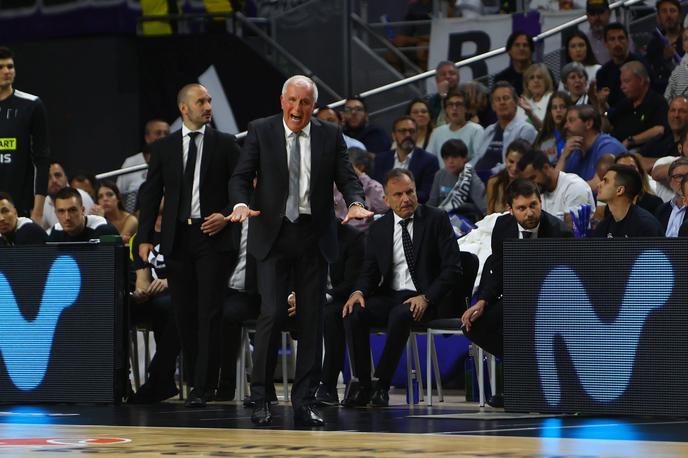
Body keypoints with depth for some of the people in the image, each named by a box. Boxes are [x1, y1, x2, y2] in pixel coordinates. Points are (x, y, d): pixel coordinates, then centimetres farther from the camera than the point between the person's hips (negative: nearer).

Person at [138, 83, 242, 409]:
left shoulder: (225, 144, 6)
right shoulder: (164, 148, 10)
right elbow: (151, 194, 8)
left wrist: (226, 215, -10)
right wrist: (145, 237, 1)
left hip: (212, 235, -2)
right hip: (177, 237, 2)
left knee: (209, 312, -8)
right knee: (184, 312, 5)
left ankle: (203, 387, -8)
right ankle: (195, 380, 15)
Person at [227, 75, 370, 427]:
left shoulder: (330, 135, 7)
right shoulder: (260, 131, 3)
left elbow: (347, 177, 4)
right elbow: (241, 176, 0)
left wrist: (355, 203, -17)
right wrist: (241, 204, -20)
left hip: (314, 236, 2)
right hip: (273, 234, -2)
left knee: (311, 318, 4)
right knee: (272, 313, -12)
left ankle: (304, 402, 9)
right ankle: (260, 398, -1)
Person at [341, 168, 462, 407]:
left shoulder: (436, 219, 0)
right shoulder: (378, 228, 12)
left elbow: (452, 268, -5)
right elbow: (370, 271, 12)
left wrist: (427, 298, -19)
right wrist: (359, 291, -13)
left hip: (427, 298, -4)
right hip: (389, 296, 4)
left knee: (401, 314, -37)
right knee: (354, 313, -26)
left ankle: (382, 384, -25)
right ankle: (362, 385, -18)